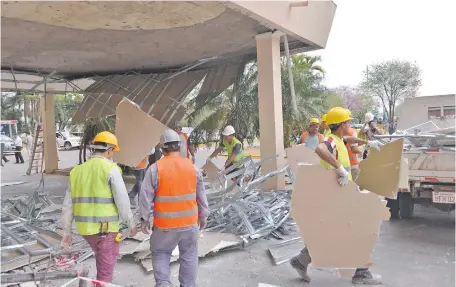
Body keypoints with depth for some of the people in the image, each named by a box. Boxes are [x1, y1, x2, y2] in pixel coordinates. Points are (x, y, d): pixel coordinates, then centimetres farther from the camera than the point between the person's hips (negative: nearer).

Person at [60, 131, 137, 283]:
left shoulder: (78, 171, 6)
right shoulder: (110, 169, -12)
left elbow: (68, 205, 8)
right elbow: (122, 201, -14)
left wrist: (66, 232, 15)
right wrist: (131, 224, -1)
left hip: (85, 228, 6)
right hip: (106, 229, -6)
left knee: (103, 260, 29)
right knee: (105, 272, 6)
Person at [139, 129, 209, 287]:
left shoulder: (155, 168, -11)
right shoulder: (192, 167, -2)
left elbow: (146, 196, -10)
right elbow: (201, 196, 6)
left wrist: (145, 219, 1)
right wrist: (203, 216, 18)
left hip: (165, 224, -2)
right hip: (189, 222, 2)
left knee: (160, 253, 18)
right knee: (189, 254, 18)